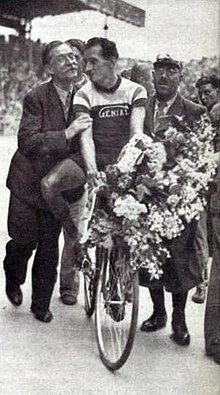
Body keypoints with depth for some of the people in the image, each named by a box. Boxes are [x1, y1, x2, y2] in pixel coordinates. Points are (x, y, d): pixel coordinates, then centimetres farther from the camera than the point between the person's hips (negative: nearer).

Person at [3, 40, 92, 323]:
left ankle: (41, 304, 24)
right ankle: (13, 280, 34)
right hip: (29, 181, -3)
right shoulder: (36, 98, -13)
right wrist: (66, 134, -31)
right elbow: (27, 142, -22)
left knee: (49, 248, 7)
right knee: (25, 240, 0)